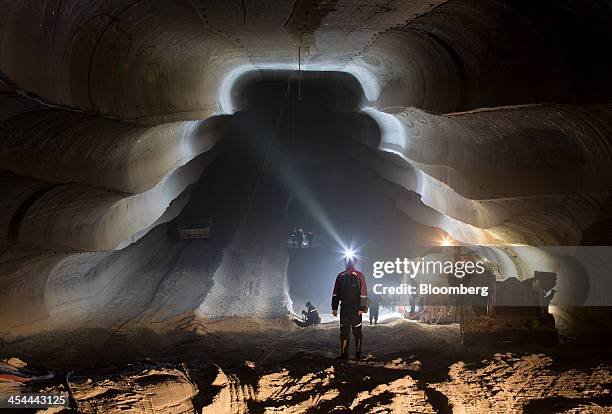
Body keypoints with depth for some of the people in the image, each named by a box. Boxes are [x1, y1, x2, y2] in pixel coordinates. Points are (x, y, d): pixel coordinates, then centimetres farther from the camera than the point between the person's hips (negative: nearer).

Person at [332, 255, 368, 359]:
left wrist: (362, 308, -12)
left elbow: (363, 293, -7)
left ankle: (358, 353, 10)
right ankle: (344, 353, 9)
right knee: (344, 331, 5)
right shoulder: (341, 276, 9)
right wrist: (334, 308, 8)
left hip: (355, 309, -4)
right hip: (344, 308, 4)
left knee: (357, 331, 3)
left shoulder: (359, 276, -3)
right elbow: (336, 293, 13)